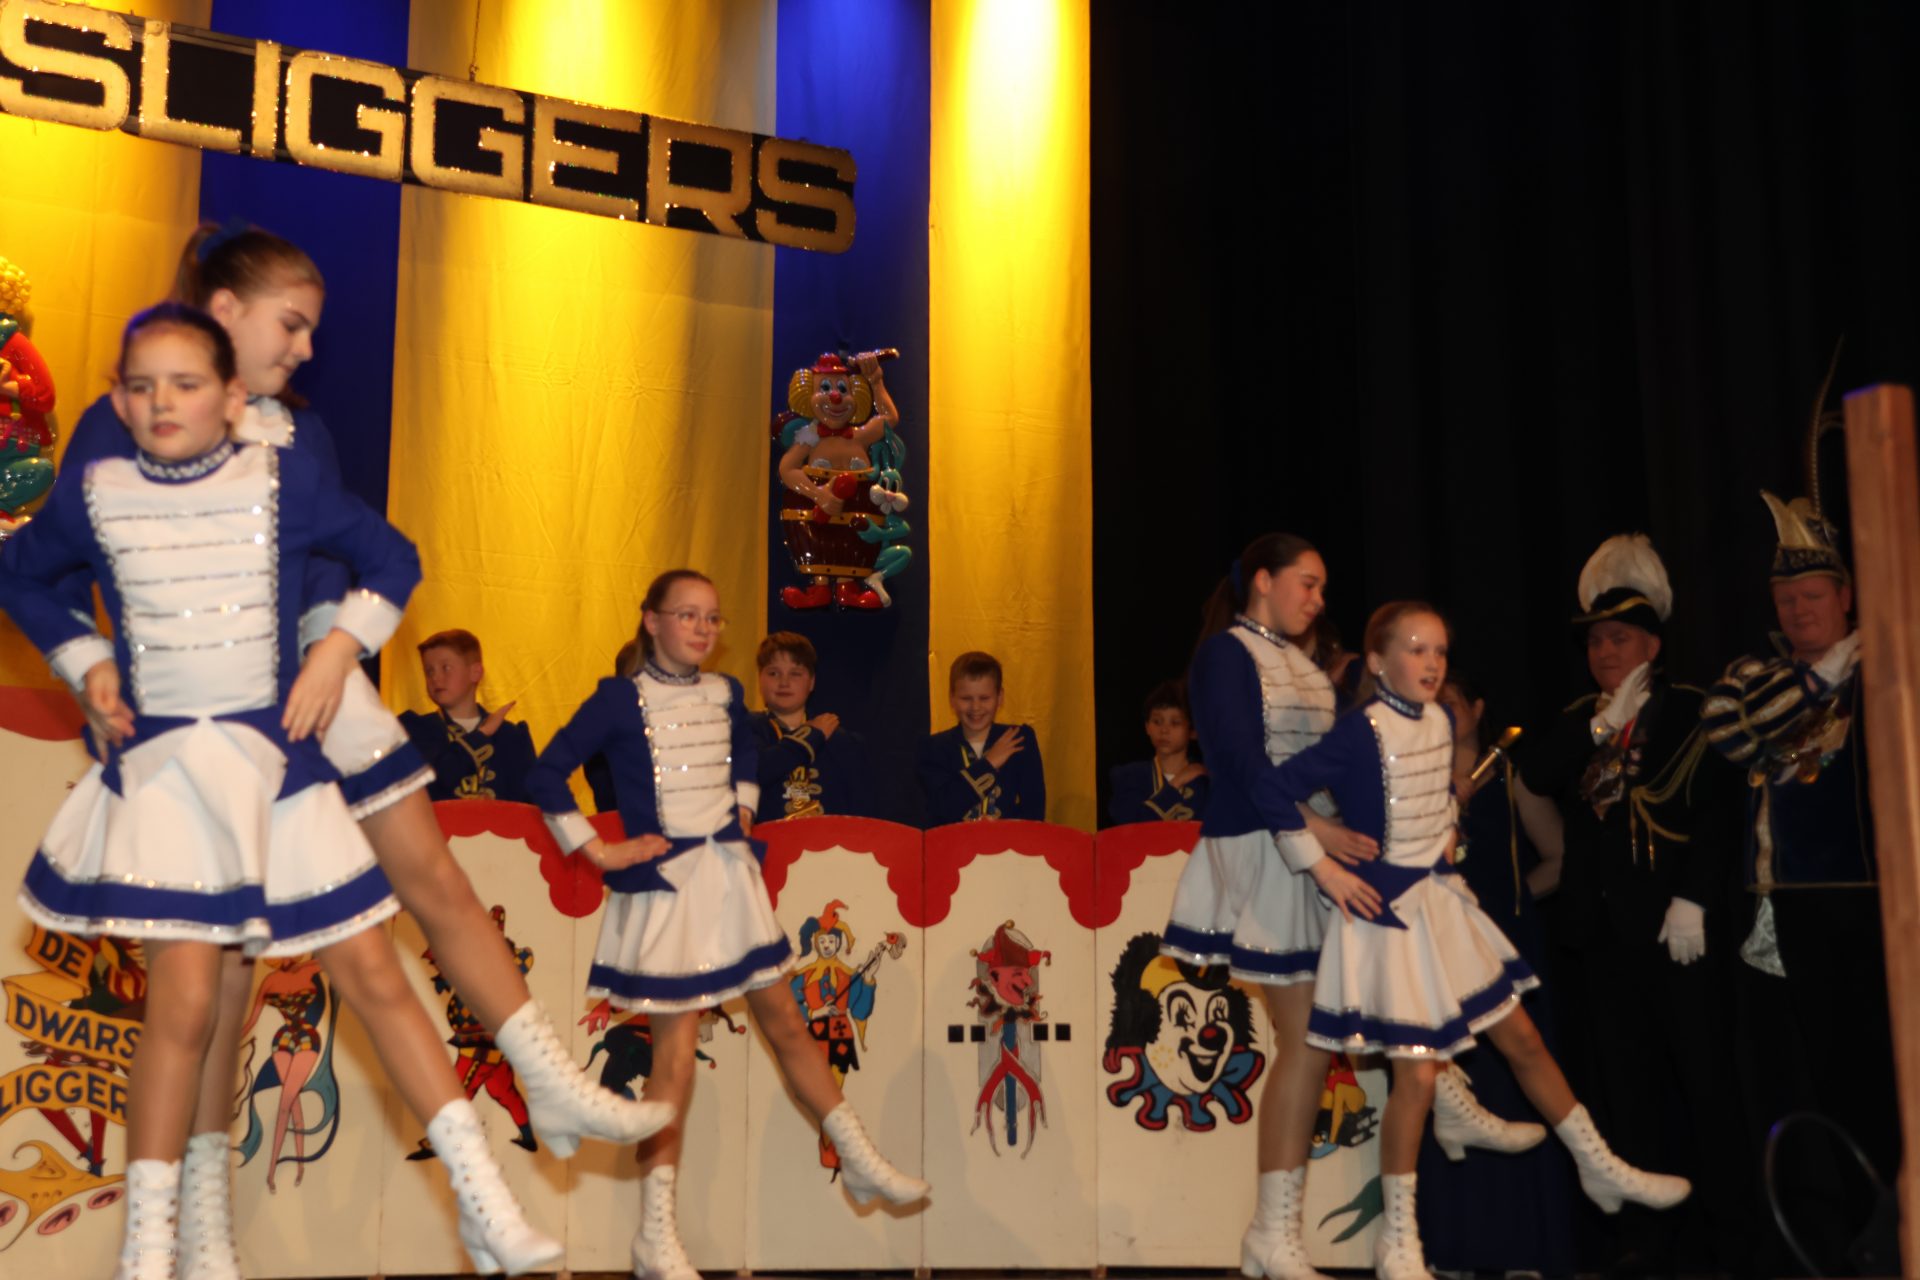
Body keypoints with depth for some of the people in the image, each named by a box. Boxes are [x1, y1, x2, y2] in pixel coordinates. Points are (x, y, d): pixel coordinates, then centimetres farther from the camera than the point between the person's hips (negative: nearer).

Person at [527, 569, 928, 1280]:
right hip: (665, 884, -5)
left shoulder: (725, 694, 7)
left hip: (730, 875, 5)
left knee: (786, 1025, 13)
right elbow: (546, 775, -12)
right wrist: (598, 850, -13)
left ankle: (861, 1164, 26)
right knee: (676, 1056, -3)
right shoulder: (621, 699, -9)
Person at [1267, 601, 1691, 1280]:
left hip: (1441, 899, 8)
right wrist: (1325, 871, -19)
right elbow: (1278, 790, -23)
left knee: (1522, 1038, 16)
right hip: (1388, 911, -8)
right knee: (1417, 1073, -5)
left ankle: (1601, 1169, 33)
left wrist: (1444, 839, 11)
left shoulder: (1441, 721, 4)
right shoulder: (1361, 733, -19)